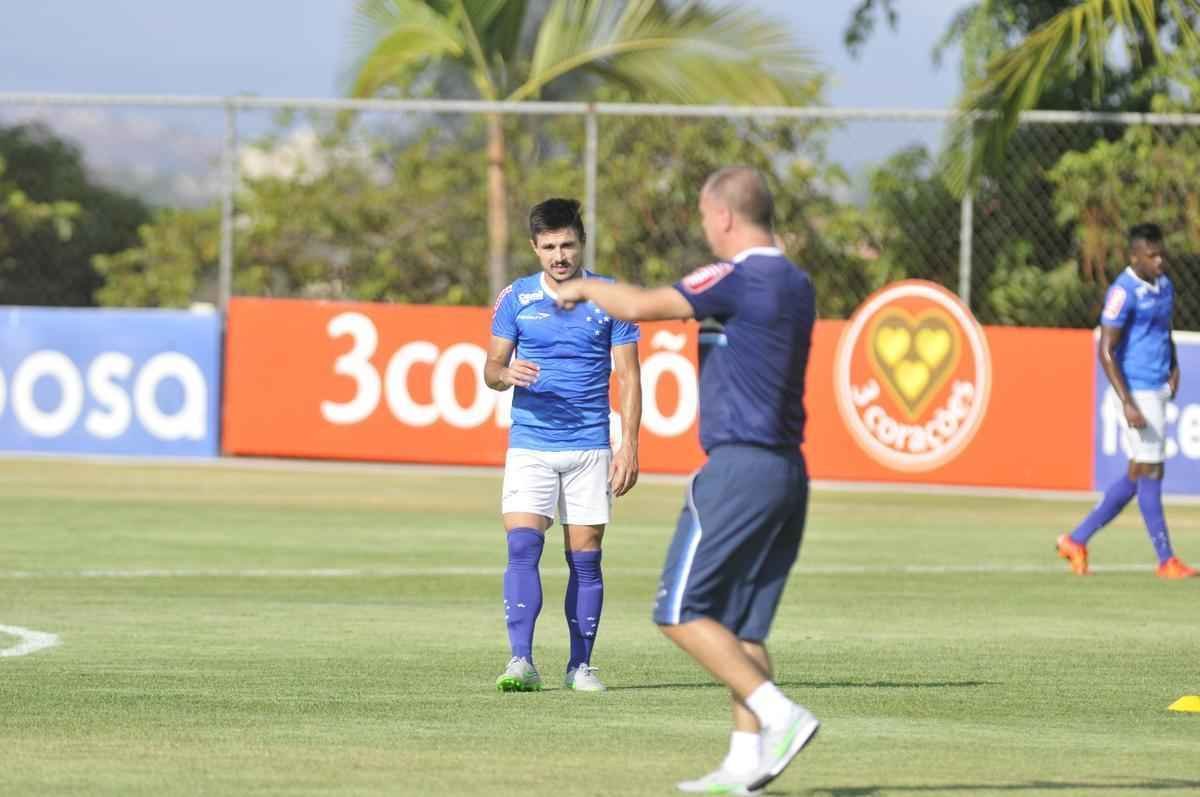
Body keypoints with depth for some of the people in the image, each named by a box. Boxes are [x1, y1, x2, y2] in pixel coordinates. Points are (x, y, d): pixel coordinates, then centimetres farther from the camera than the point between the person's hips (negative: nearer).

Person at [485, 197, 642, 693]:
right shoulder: (516, 298, 4)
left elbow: (628, 377, 3)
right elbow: (491, 369, 9)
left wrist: (629, 446, -6)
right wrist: (505, 374, -17)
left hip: (590, 447, 0)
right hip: (529, 445, 0)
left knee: (585, 559, 2)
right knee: (522, 548, -15)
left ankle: (581, 665, 12)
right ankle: (521, 662, -18)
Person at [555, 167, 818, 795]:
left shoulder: (737, 278, -13)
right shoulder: (796, 285, 14)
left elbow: (640, 306, -15)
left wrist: (585, 289, 4)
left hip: (738, 466, -9)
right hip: (788, 469, 9)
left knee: (681, 611, -5)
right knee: (743, 623, 10)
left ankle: (779, 715, -14)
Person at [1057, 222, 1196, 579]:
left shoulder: (1164, 286, 11)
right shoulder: (1123, 292, -14)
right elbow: (1106, 351, -17)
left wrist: (1174, 368, 8)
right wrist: (1127, 404, -22)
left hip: (1159, 390, 9)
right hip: (1137, 393, -9)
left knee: (1138, 476, 11)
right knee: (1150, 472, -4)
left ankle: (1077, 540, 18)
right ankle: (1166, 560, 1)